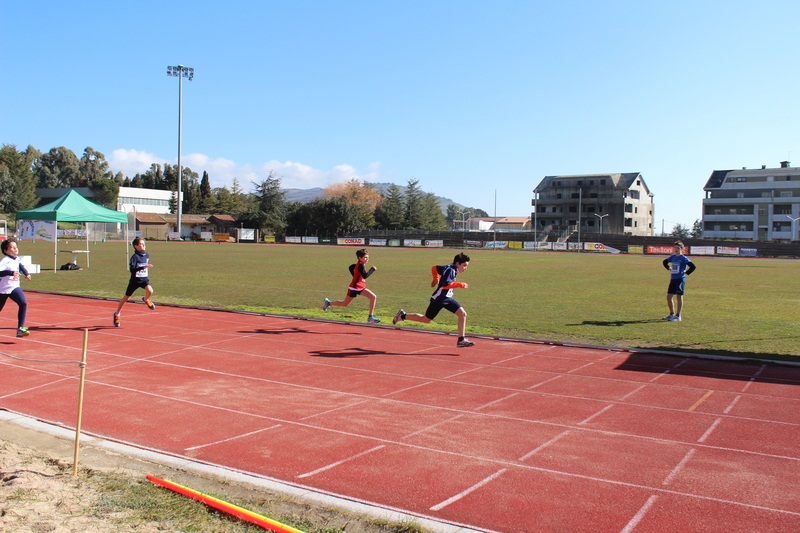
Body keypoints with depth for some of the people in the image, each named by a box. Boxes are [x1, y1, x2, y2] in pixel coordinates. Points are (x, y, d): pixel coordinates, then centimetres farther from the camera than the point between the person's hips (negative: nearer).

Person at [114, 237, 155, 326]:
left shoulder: (147, 255, 3)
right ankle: (117, 314, 29)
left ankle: (146, 300, 11)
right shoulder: (135, 256, -16)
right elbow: (132, 269, -26)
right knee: (126, 297, 10)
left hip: (144, 279, 4)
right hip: (135, 279, -3)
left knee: (150, 291, -26)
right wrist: (143, 267, -34)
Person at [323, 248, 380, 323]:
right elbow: (365, 276, -33)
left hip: (361, 287, 9)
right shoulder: (360, 265, -22)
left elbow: (350, 267, 21)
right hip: (354, 288, -9)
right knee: (344, 304, 8)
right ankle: (328, 303, 31)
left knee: (374, 297, -9)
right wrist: (372, 269, -24)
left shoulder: (359, 264, 6)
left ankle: (371, 317, -8)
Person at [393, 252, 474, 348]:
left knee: (463, 314, -7)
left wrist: (436, 279, 26)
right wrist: (460, 285, -29)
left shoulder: (452, 269, 8)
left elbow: (434, 267, 19)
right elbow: (445, 284, -34)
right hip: (438, 299, -9)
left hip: (447, 298, 9)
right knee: (425, 319, 7)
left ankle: (461, 340, -6)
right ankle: (403, 316, 26)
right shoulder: (450, 270, -19)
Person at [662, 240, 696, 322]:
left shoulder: (683, 258, -10)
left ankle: (678, 316, 5)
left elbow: (693, 266, -18)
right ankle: (672, 313, 22)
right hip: (673, 279, 7)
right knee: (669, 297, 8)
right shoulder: (673, 257, 9)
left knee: (679, 297, -1)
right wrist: (669, 268, 16)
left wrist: (686, 272, -12)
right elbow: (665, 262, 29)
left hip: (680, 279, -7)